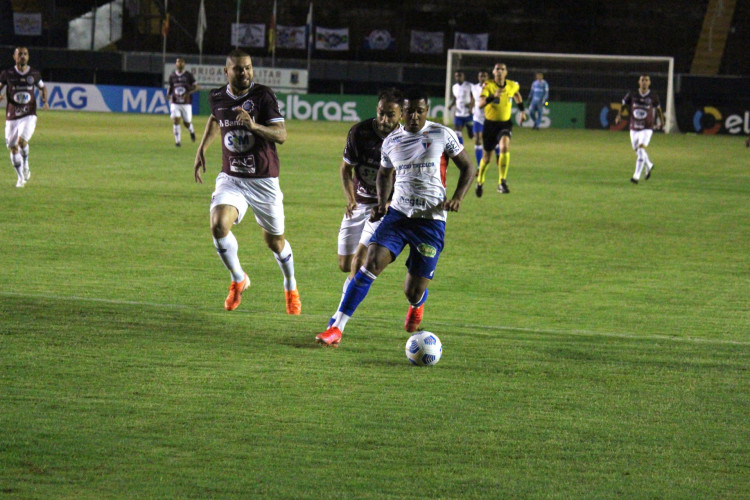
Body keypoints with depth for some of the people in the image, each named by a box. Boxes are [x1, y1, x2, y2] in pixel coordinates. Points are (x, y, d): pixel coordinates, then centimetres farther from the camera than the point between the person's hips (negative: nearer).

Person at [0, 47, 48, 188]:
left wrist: (45, 100, 2)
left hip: (29, 116, -1)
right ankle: (20, 178, 22)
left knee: (22, 140, -23)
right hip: (12, 117, 1)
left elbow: (42, 87, 20)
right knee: (13, 148, 4)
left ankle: (25, 166, 5)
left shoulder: (34, 74, 3)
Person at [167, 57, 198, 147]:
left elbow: (196, 87, -2)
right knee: (175, 121, -13)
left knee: (187, 123, 5)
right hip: (175, 103, 1)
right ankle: (177, 141, -6)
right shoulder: (172, 76, 5)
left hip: (186, 103, -1)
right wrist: (168, 93, -4)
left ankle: (192, 131, 40)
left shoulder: (188, 75, -3)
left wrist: (188, 93, -20)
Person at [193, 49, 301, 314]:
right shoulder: (217, 97, 1)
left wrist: (254, 125, -37)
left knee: (275, 241, 8)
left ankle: (291, 287, 38)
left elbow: (281, 134, -21)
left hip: (263, 180, -2)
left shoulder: (263, 95, -12)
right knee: (218, 225, -23)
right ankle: (238, 279, 3)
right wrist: (202, 148, 17)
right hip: (231, 178, 2)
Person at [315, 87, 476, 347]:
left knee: (414, 292, -2)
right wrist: (382, 203, 9)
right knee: (373, 262, -21)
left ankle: (417, 305, 41)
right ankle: (336, 328, -20)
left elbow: (467, 168, 7)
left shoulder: (443, 135, -2)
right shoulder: (391, 141, 8)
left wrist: (456, 198, -9)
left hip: (431, 221, -2)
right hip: (398, 214, 3)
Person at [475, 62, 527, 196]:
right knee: (487, 157, 8)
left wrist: (522, 110, 24)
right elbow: (480, 104, -30)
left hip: (505, 123, 1)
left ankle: (502, 183, -25)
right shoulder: (488, 86, -15)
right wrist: (493, 97, -46)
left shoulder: (512, 85, -4)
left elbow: (517, 94, 22)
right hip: (490, 123, -1)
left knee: (505, 147, -27)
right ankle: (480, 182, 36)